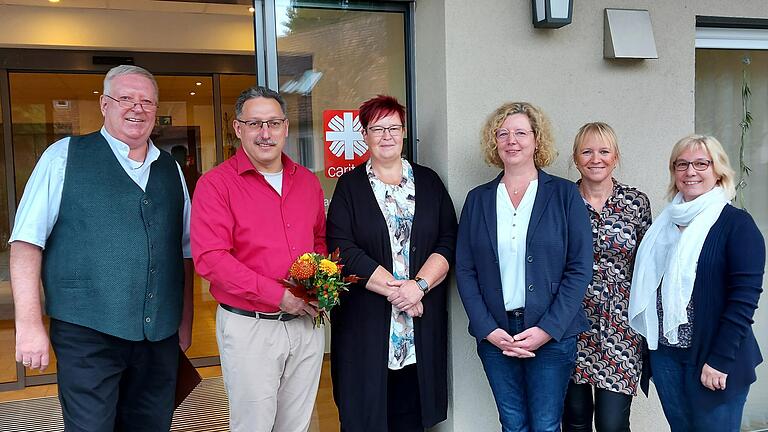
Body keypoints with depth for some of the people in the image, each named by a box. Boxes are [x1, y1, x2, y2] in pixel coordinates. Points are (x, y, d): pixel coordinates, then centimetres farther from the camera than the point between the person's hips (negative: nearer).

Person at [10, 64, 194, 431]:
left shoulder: (170, 169, 12)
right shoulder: (65, 157, -1)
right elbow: (26, 242, -5)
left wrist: (185, 321, 13)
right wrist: (30, 323, -12)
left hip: (161, 334, 4)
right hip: (88, 332, -4)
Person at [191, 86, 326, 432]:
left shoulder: (308, 181, 9)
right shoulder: (215, 184, -9)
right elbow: (209, 258, -18)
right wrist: (279, 295, -20)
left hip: (306, 323, 5)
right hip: (249, 326, -5)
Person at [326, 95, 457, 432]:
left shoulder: (428, 182, 10)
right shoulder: (350, 186, 3)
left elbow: (448, 242, 2)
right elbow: (342, 249, -9)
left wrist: (418, 285, -13)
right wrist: (393, 289, -14)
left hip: (420, 328, 2)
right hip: (365, 326, -2)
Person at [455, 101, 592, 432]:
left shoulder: (565, 194, 0)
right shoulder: (478, 199, 6)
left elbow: (579, 268, -5)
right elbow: (465, 270, 4)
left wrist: (547, 329, -12)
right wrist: (488, 330, -7)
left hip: (552, 335, -2)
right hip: (495, 336, 2)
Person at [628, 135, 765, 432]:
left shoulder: (737, 224, -8)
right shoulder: (666, 223, 8)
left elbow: (744, 298, -13)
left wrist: (719, 361, -17)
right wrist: (653, 344, 7)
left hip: (714, 361, -5)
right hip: (665, 354, 5)